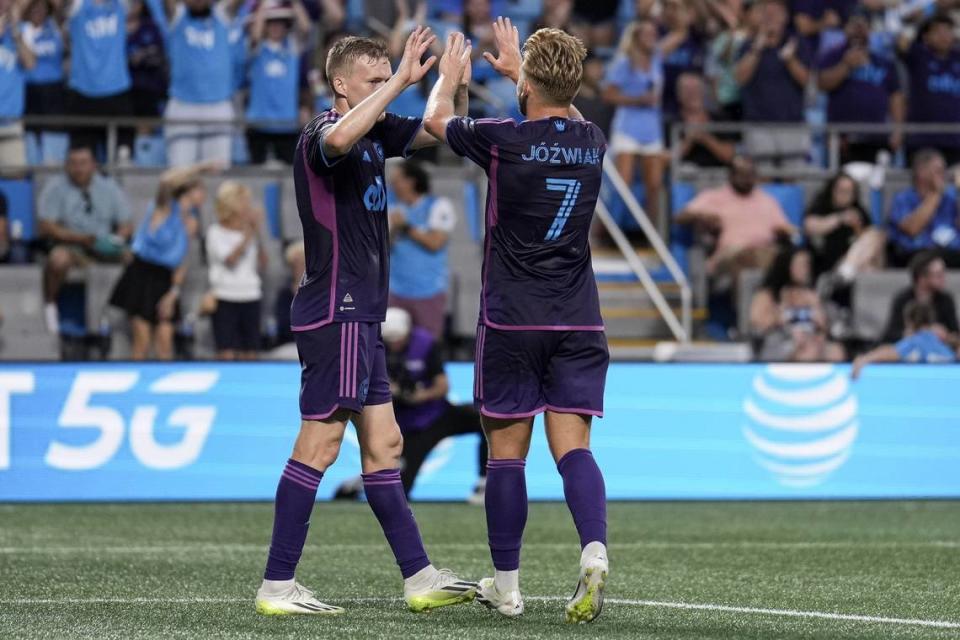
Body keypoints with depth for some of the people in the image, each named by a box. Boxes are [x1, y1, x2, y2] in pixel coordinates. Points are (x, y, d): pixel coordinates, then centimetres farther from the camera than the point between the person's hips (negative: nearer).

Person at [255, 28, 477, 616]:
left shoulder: (377, 133, 14)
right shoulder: (321, 134, -14)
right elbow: (337, 140, -39)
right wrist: (401, 81, -35)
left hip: (361, 315, 10)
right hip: (335, 312, -10)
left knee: (383, 445, 11)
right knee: (320, 445, -9)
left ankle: (419, 577, 15)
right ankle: (277, 586, -7)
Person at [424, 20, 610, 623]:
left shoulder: (505, 140, -11)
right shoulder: (593, 141, 2)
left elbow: (436, 119, 10)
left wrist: (450, 73, 30)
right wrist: (517, 67, 41)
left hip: (511, 322, -3)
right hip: (579, 323, 3)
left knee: (507, 454, 5)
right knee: (573, 446, 0)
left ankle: (506, 585, 10)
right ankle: (594, 551, -24)